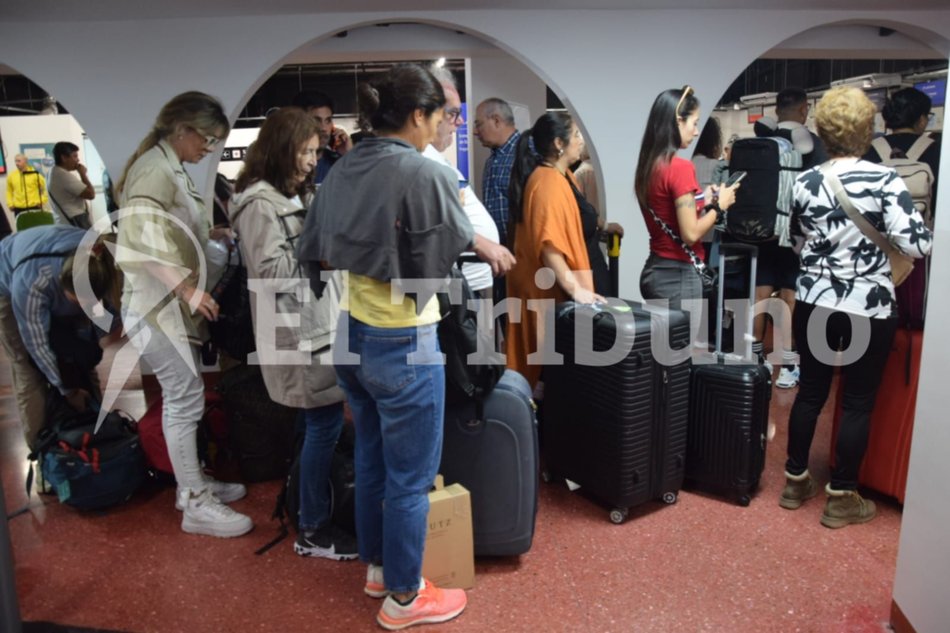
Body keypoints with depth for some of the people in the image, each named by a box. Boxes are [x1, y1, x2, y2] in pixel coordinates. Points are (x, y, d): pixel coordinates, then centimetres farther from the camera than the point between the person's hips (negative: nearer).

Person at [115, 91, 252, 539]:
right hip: (158, 304, -10)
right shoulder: (156, 166, -16)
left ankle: (192, 482, 28)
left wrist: (210, 233, 8)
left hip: (172, 303, 10)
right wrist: (186, 286, -29)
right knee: (186, 400, -5)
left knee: (181, 398, 16)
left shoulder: (169, 167, 15)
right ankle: (196, 505, 5)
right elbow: (140, 231, -28)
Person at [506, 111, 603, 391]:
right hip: (550, 290, -10)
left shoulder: (559, 176, 12)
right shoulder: (550, 182, -20)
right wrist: (576, 289, -28)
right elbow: (550, 246, -28)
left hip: (549, 285, 10)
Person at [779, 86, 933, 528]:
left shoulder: (805, 183, 1)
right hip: (868, 309, -4)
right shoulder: (884, 181, -12)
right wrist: (925, 228, 6)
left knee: (811, 390, 15)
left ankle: (795, 481, 26)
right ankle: (841, 497, 17)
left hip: (814, 303, 4)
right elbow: (917, 245, -15)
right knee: (859, 401, 8)